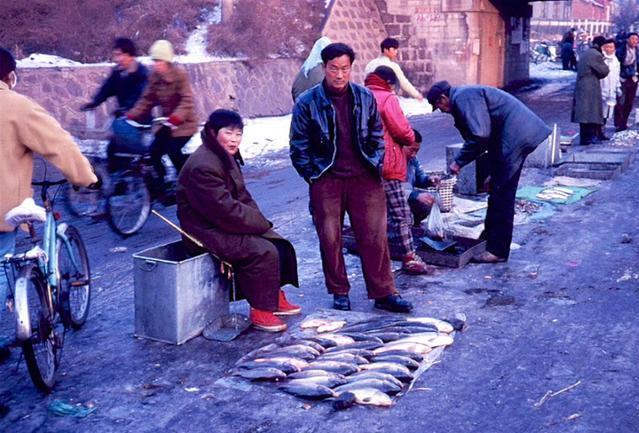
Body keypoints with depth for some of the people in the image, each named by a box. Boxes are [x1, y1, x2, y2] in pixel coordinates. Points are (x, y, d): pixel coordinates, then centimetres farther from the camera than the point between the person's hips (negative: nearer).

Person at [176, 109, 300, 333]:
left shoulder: (226, 158, 10)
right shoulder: (203, 167, -24)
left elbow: (242, 196, 15)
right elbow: (226, 211, -26)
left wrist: (259, 221, -2)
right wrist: (262, 223, -15)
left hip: (226, 226, 10)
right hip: (207, 232, -10)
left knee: (279, 245, 2)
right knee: (264, 252, -23)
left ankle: (275, 296, 15)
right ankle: (261, 310, -11)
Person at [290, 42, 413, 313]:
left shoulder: (365, 98, 4)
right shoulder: (308, 103, -4)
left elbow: (376, 135, 14)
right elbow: (299, 146, 1)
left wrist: (375, 165, 6)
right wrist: (312, 175, -1)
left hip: (364, 179, 2)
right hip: (326, 182, -1)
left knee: (375, 237, 0)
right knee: (330, 240, 5)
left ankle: (383, 293, 10)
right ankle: (339, 292, 20)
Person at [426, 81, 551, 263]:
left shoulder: (463, 98, -13)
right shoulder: (466, 96, 19)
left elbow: (479, 136, -22)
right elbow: (479, 134, 22)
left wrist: (459, 162, -13)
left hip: (515, 137, -11)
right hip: (516, 137, 11)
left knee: (501, 194, -7)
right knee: (497, 191, 19)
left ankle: (497, 251, -2)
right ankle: (490, 236, 32)